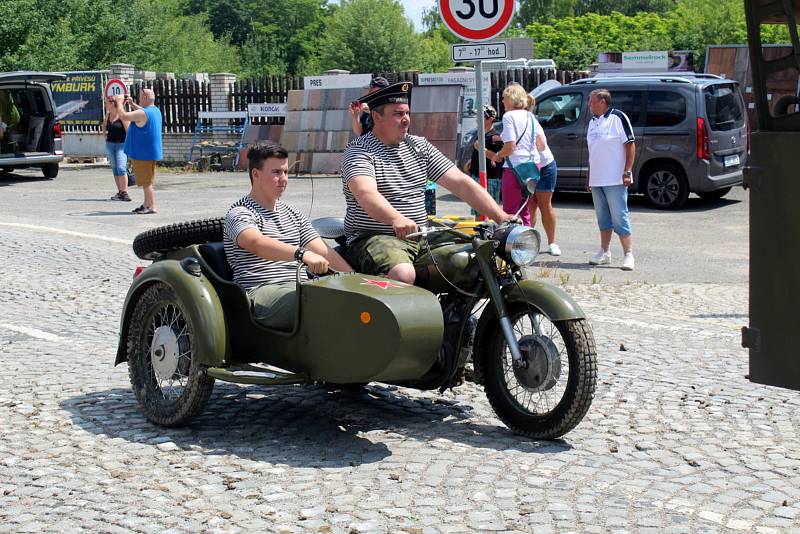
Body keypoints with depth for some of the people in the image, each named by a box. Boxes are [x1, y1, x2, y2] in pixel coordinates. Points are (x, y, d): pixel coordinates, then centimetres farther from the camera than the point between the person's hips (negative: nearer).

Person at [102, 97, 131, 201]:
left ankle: (125, 192, -15)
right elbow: (104, 125, 30)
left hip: (121, 144, -7)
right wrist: (105, 135, 17)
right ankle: (119, 192, 12)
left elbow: (128, 129, -13)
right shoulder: (108, 115, 11)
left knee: (121, 168, -15)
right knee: (114, 168, 7)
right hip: (110, 144, 7)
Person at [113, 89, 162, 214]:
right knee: (146, 181, 17)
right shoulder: (155, 110, 10)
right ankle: (147, 204, 24)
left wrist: (119, 102, -7)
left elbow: (123, 116, -22)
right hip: (149, 152, 10)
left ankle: (151, 207, -2)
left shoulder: (143, 113, -21)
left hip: (144, 153, -10)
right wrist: (132, 104, 22)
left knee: (146, 182, -4)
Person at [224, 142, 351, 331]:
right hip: (261, 294, -7)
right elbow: (256, 243, -23)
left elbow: (325, 252, 16)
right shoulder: (239, 214, 1)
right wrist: (302, 253, -39)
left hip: (301, 289, 7)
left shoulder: (292, 214, 25)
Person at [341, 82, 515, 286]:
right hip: (373, 238, -6)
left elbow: (460, 182, 7)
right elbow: (366, 193, -26)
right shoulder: (359, 151, -5)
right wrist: (397, 219, -46)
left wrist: (500, 216, -6)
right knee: (403, 274, -36)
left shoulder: (419, 146, 13)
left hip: (419, 237, 6)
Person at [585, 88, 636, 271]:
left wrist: (627, 172, -17)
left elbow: (630, 145, -11)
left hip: (615, 180, -7)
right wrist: (589, 176, 19)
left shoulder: (618, 118, -8)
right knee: (603, 219, 14)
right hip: (596, 180, 8)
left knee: (620, 218, -7)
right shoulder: (593, 122, 14)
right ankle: (604, 253, 22)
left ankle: (628, 255, -4)